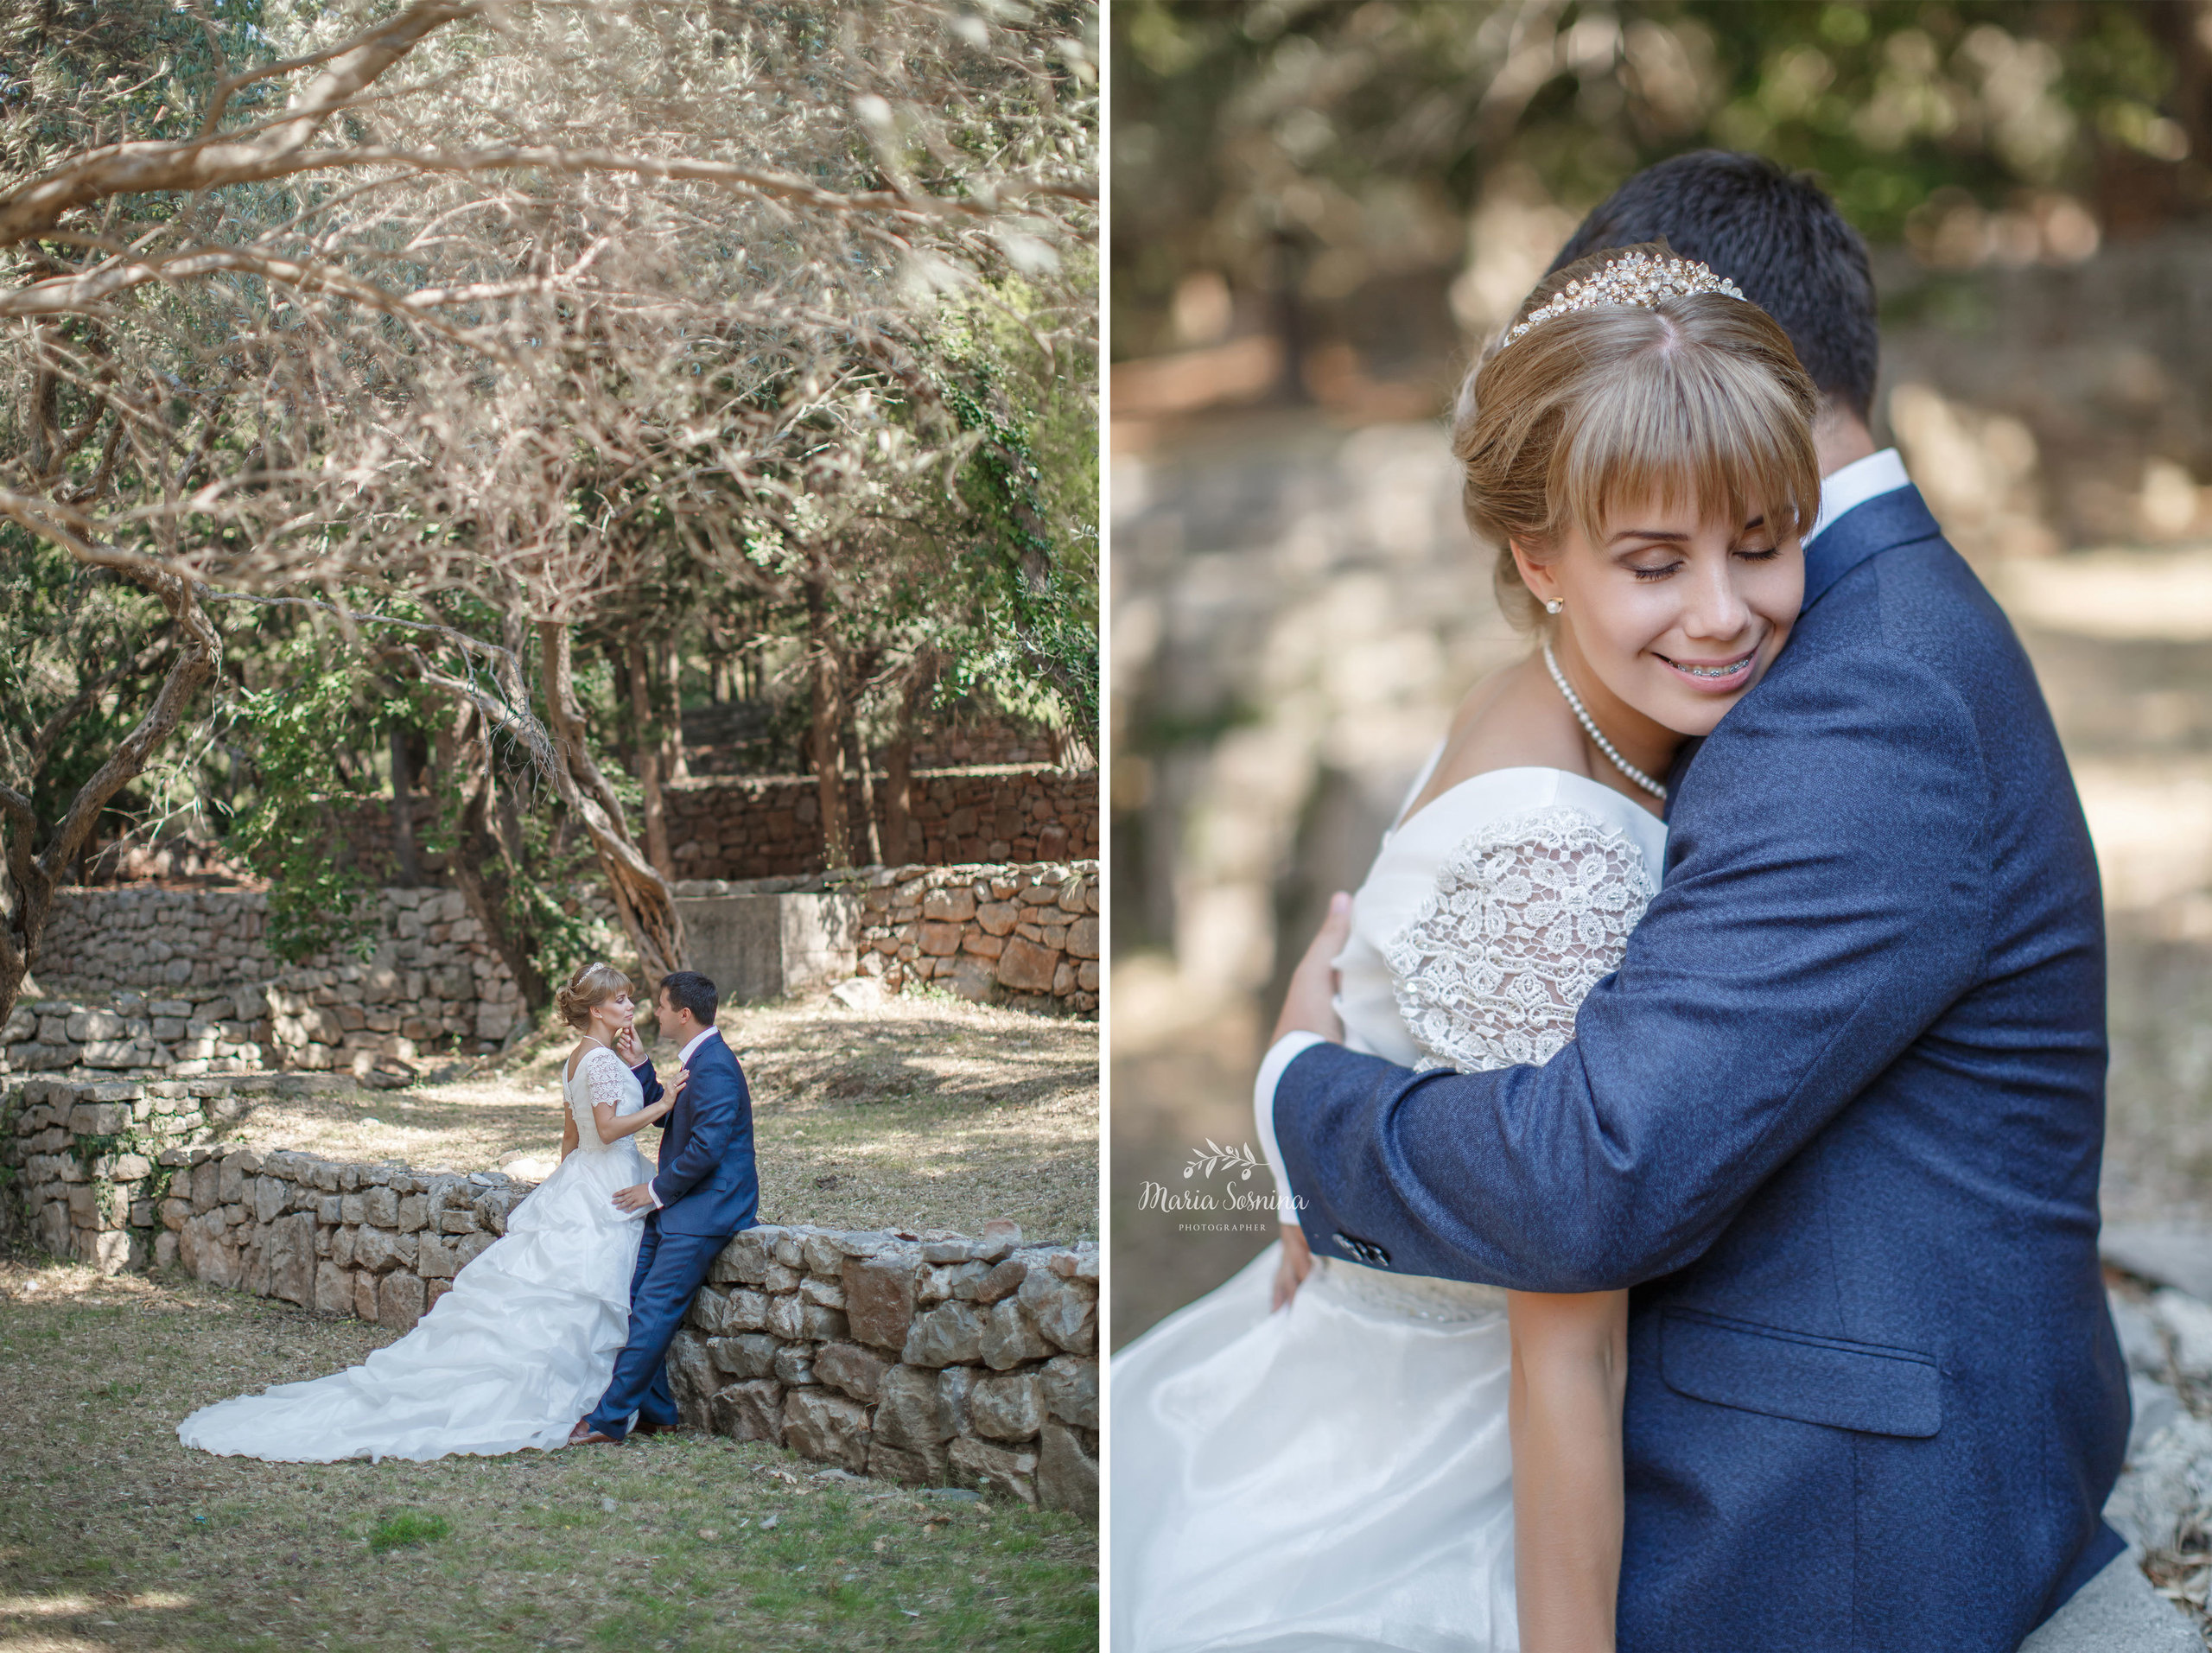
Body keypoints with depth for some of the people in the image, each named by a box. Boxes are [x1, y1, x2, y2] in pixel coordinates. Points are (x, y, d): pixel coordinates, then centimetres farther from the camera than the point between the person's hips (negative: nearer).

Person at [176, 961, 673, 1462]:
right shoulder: (603, 1059, -14)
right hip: (602, 1191, -9)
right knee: (571, 1303, -7)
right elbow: (608, 1128, -22)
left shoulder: (577, 1059, 15)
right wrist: (662, 1107, -17)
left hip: (574, 1183, 9)